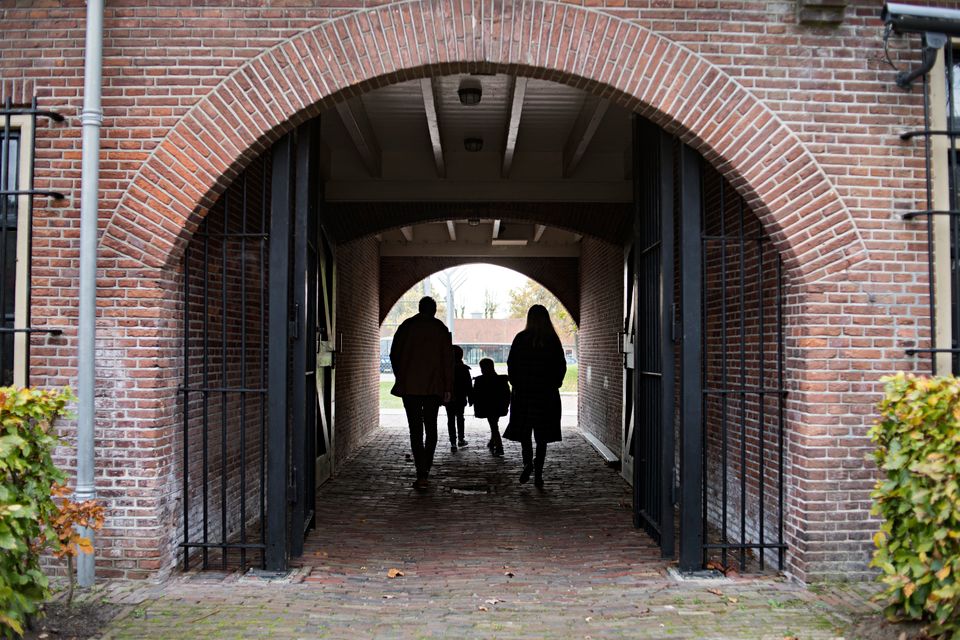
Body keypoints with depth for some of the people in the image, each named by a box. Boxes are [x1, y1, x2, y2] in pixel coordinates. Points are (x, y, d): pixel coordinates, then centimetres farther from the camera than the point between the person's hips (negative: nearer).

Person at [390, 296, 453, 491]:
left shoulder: (406, 326, 4)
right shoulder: (441, 329, 2)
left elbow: (394, 355, 5)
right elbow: (448, 360, -2)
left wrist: (401, 378, 18)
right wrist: (448, 388, 1)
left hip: (410, 387, 0)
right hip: (434, 387, 0)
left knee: (416, 430, 0)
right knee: (431, 428, 13)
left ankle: (422, 475, -9)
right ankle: (425, 472, 11)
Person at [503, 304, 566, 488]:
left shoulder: (521, 338, -4)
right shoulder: (553, 340, -1)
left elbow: (511, 364, -3)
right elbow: (561, 365, 1)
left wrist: (516, 384, 9)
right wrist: (554, 384, 12)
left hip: (524, 391, -1)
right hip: (547, 393, 1)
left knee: (523, 431, 12)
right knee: (542, 436, 7)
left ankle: (528, 463, -6)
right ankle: (538, 473, 6)